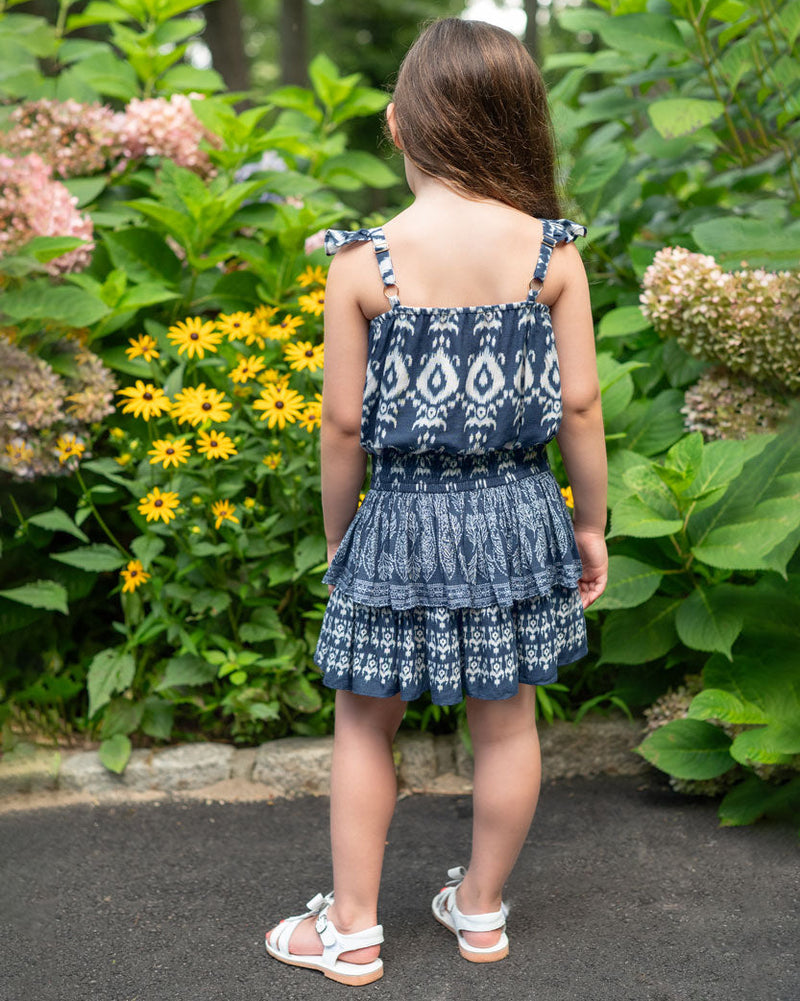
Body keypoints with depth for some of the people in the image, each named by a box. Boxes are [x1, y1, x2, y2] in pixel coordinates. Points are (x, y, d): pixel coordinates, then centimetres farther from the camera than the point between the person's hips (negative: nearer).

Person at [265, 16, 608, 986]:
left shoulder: (363, 261, -12)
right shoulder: (552, 251, -7)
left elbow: (343, 422, -9)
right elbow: (580, 404, -4)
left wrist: (336, 535, 6)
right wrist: (591, 524, 9)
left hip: (403, 517, -2)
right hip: (517, 514, 2)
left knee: (364, 723, 15)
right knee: (506, 719, 17)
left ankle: (353, 929, 25)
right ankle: (482, 909, 34)